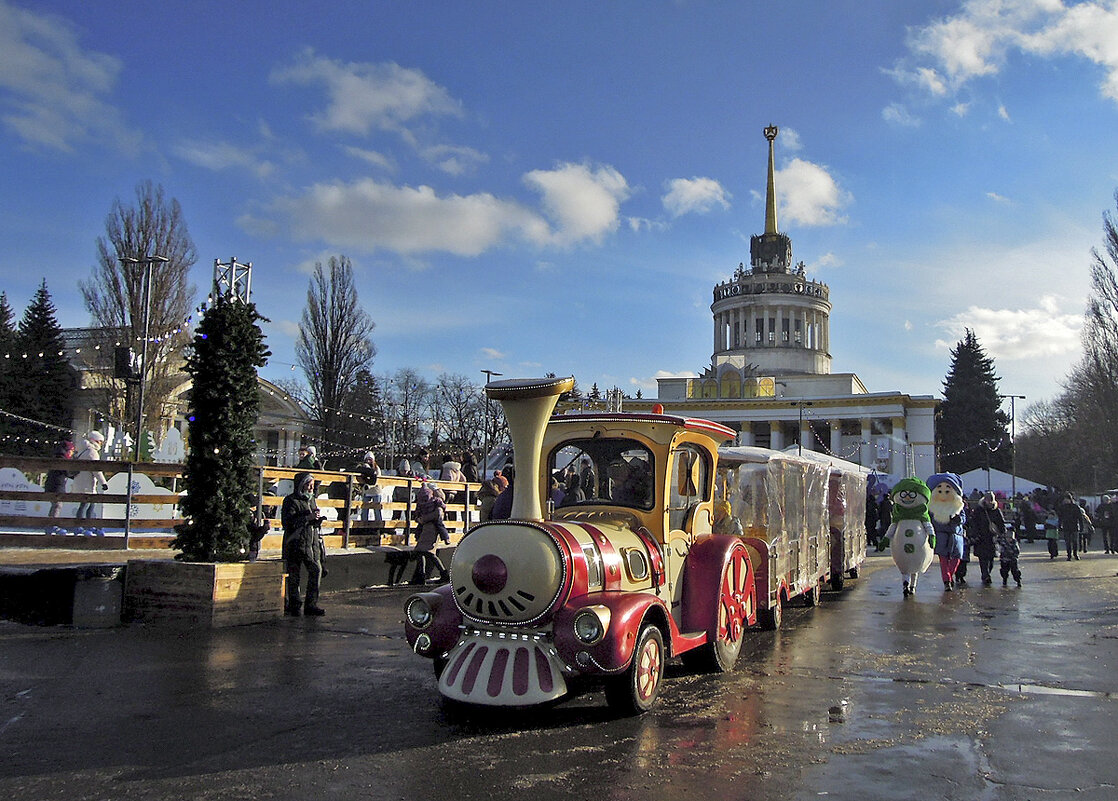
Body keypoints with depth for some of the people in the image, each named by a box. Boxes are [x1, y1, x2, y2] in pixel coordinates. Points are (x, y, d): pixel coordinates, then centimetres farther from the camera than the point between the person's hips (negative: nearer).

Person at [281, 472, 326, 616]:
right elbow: (287, 522, -16)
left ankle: (311, 604, 5)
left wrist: (318, 520, 3)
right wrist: (308, 518, -19)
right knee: (293, 575, 0)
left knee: (316, 570, -2)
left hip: (312, 541, 6)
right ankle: (294, 606, 11)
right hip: (295, 543, -6)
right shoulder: (291, 501, -5)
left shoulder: (311, 499, 17)